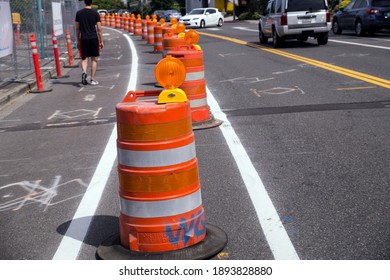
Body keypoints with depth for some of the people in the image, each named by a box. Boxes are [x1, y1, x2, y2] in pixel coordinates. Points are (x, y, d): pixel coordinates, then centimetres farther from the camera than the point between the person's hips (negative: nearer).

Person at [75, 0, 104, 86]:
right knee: (94, 59, 7)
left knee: (84, 59, 8)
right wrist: (101, 41, 4)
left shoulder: (79, 13, 4)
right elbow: (99, 29, -2)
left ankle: (84, 72, -21)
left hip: (84, 39, 1)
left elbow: (77, 29, 7)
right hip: (94, 38, -1)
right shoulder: (95, 13, -2)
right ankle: (92, 79, 8)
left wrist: (78, 41, 16)